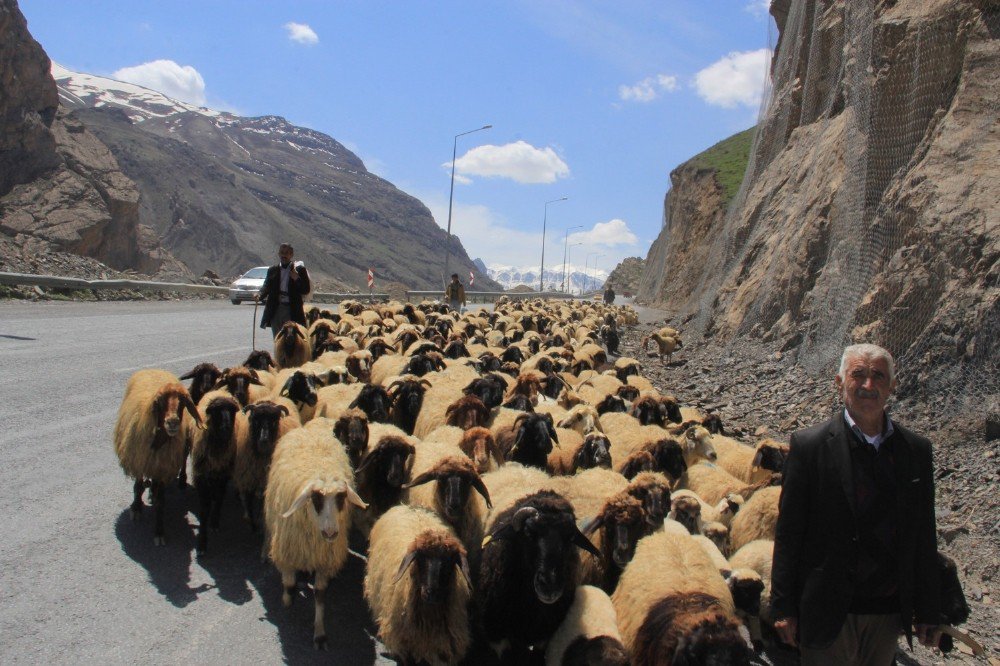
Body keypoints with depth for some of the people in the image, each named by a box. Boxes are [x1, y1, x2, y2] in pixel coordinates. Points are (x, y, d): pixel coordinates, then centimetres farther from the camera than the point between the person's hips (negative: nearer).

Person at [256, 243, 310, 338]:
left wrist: (297, 279, -17)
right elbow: (266, 287, 7)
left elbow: (306, 290, -2)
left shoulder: (300, 270, 2)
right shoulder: (272, 270, 11)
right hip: (275, 310, 3)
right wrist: (260, 295, -14)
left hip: (292, 311, -3)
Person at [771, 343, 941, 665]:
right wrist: (783, 607, -6)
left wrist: (927, 609, 9)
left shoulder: (917, 450, 3)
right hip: (828, 612, -3)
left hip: (889, 613, 4)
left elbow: (924, 536, 7)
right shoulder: (809, 445, -8)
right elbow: (788, 532, -6)